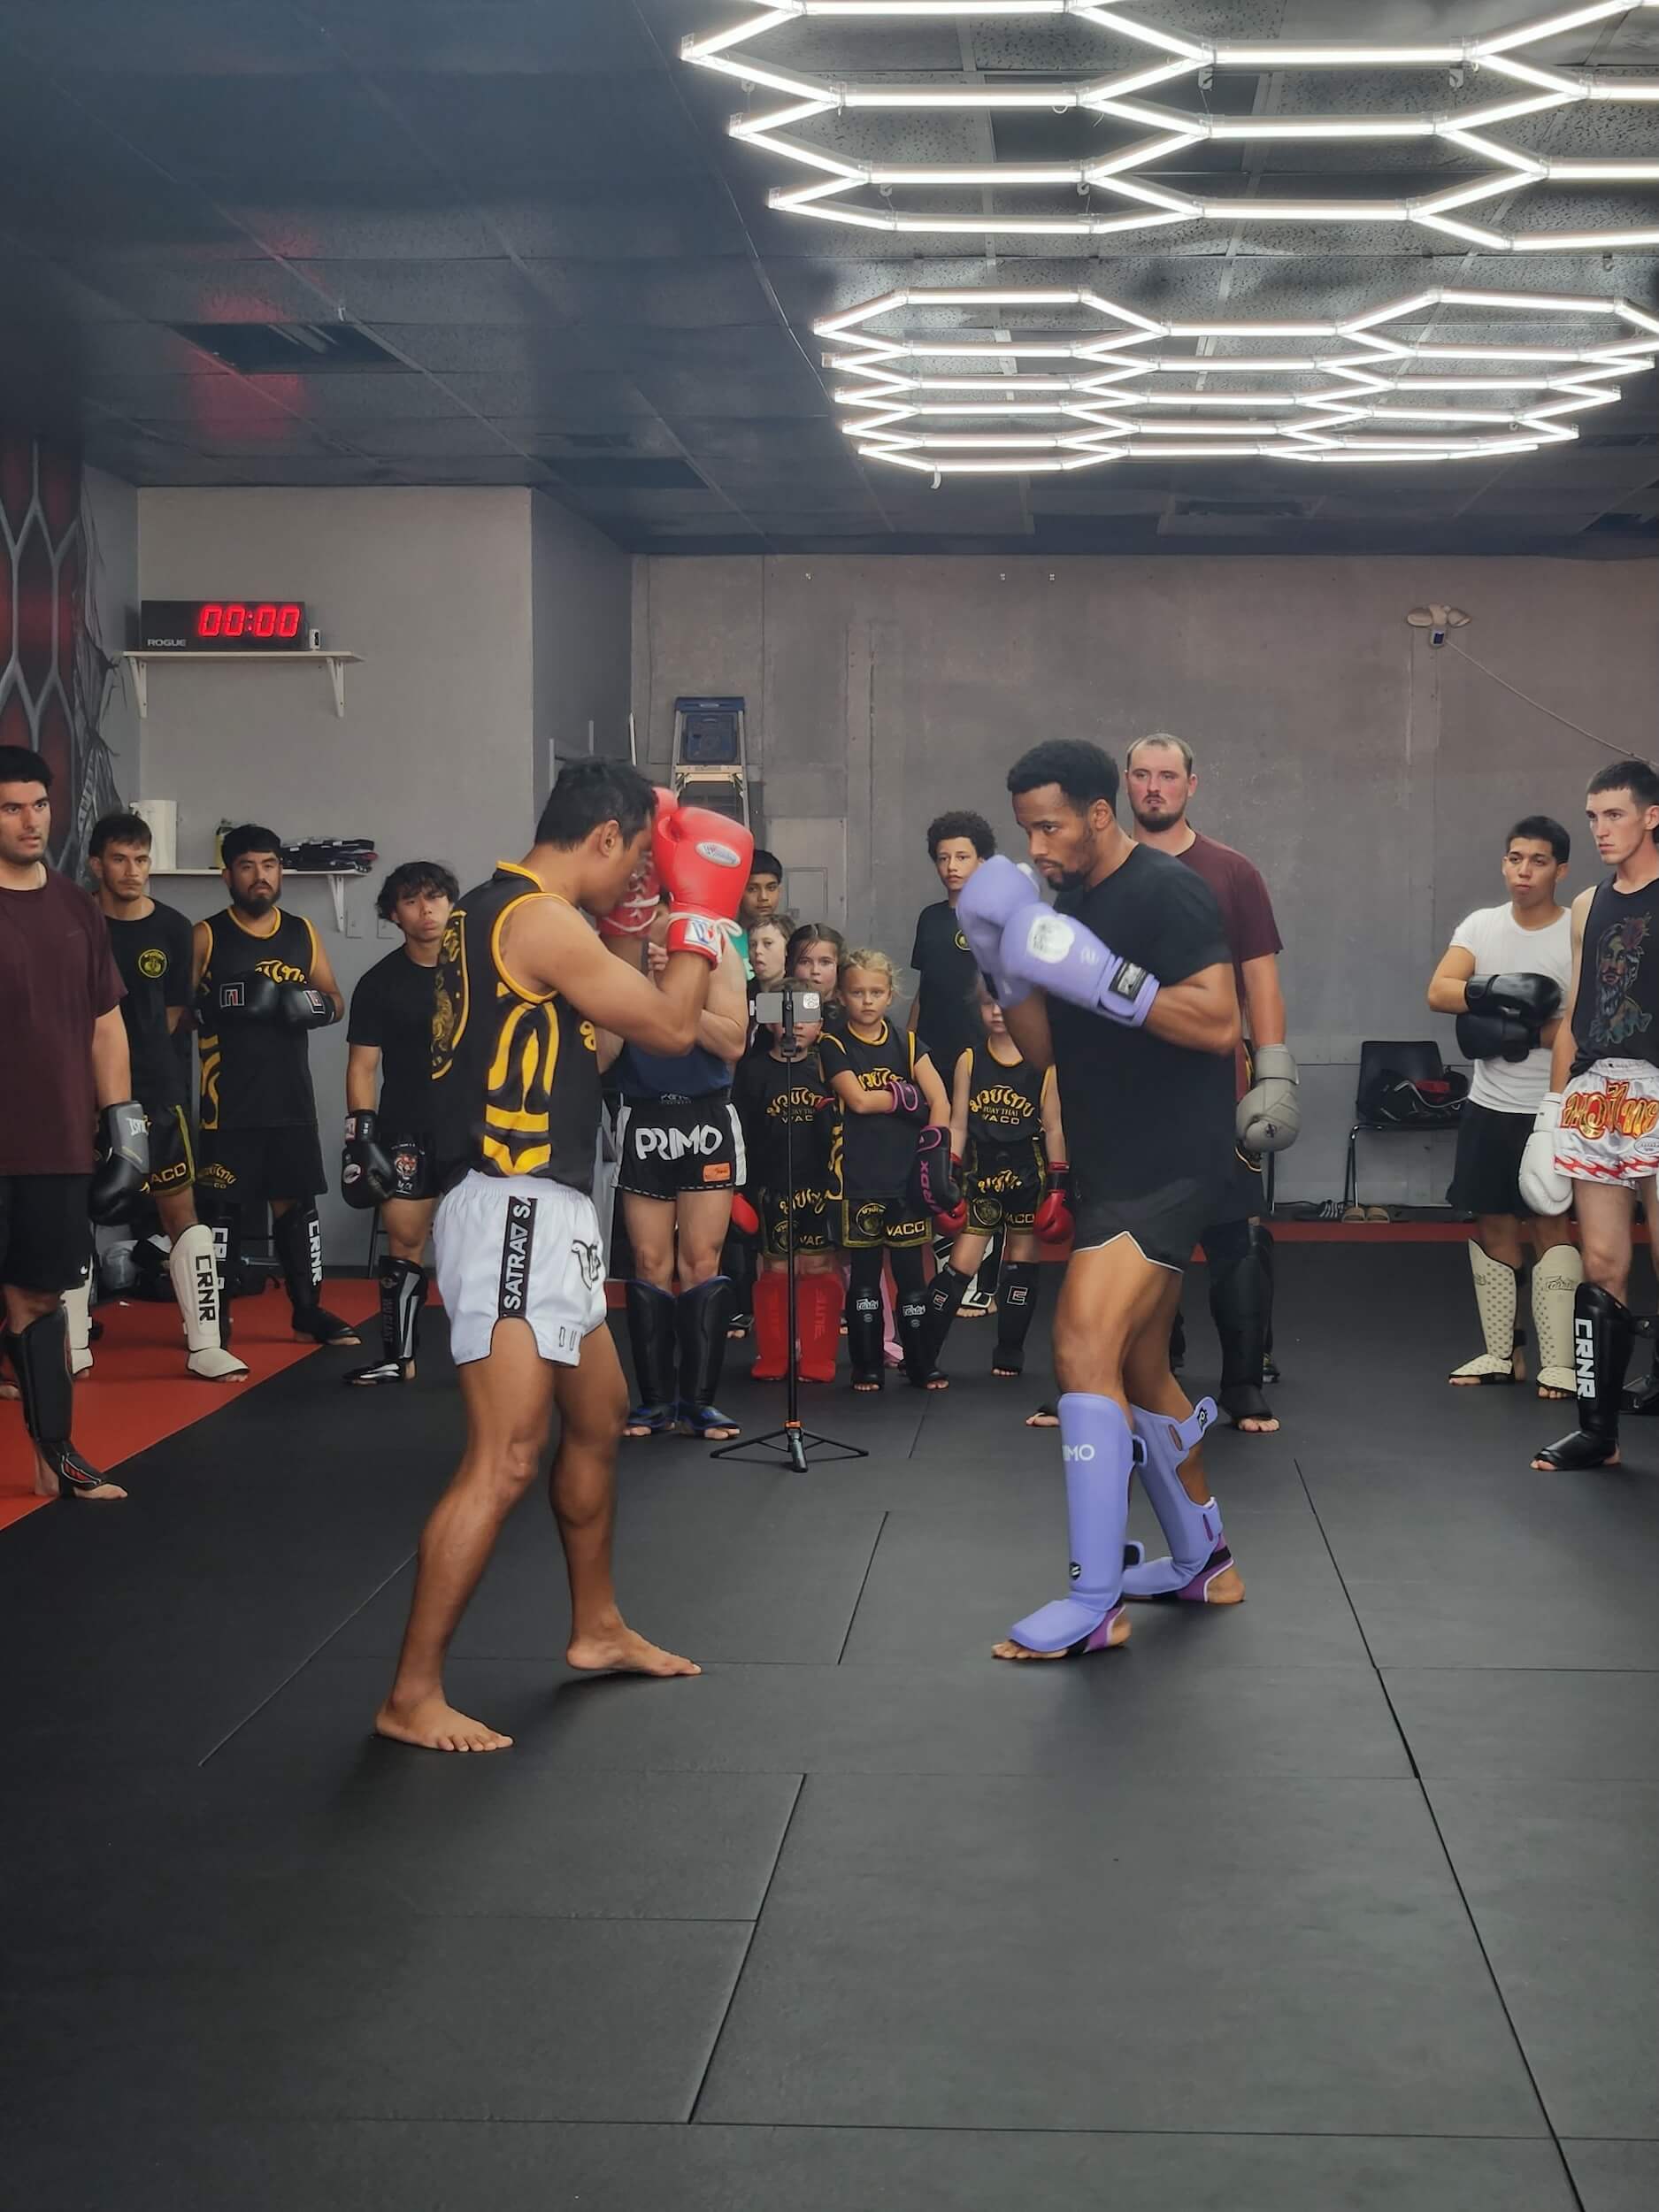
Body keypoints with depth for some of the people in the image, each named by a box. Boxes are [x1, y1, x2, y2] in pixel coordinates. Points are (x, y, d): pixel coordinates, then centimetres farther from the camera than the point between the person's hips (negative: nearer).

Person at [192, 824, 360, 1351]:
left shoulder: (303, 933, 11)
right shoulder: (206, 937, -1)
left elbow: (336, 1001, 15)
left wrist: (317, 1005, -7)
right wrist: (216, 1006, -22)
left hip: (291, 1096, 4)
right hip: (229, 1101, -4)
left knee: (297, 1202, 9)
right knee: (223, 1206, -1)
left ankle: (308, 1309, 18)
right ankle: (216, 1316, 6)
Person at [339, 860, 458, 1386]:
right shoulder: (380, 983, 2)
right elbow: (363, 1065, 1)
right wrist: (361, 1132, -10)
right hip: (406, 1130, 0)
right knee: (403, 1238, -3)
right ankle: (399, 1357, 5)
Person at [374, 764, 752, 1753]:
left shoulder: (500, 910, 14)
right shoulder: (542, 921, -16)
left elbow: (591, 1027, 24)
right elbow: (672, 1027, -12)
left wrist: (640, 906, 18)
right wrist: (704, 912, 1)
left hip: (546, 1211, 11)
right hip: (515, 1212, -11)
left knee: (599, 1418, 23)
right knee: (505, 1463, -11)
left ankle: (598, 1629, 38)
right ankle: (413, 1697, -6)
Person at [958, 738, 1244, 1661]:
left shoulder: (1168, 891, -13)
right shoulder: (1068, 903, 12)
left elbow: (1219, 1023, -22)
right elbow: (1046, 1049, 12)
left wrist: (1104, 978, -28)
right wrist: (1007, 968, -4)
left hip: (1171, 1165, -10)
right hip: (1113, 1168, 10)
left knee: (1084, 1348, -20)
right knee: (1140, 1371, 18)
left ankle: (1096, 1603, -16)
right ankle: (1204, 1561, 36)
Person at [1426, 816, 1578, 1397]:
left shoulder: (1580, 934, -9)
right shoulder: (1481, 925, 3)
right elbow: (1439, 992, -10)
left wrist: (1522, 1033, -21)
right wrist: (1501, 992, -25)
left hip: (1550, 1110, -4)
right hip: (1489, 1107, 4)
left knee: (1549, 1225, -2)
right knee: (1492, 1224, 9)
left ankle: (1557, 1363, 1)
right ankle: (1500, 1352, 20)